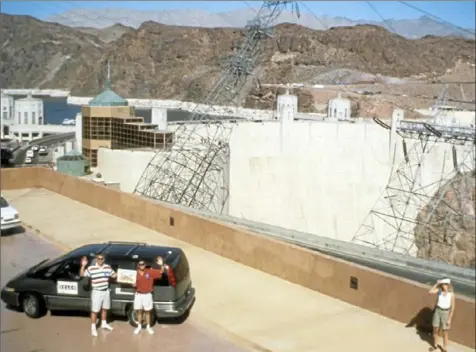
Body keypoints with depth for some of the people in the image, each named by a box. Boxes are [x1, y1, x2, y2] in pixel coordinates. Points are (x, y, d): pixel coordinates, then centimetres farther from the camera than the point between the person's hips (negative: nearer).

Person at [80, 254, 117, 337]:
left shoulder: (108, 267, 2)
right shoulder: (91, 268, -12)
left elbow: (114, 275, 14)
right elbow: (82, 275, -15)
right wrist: (83, 266, -28)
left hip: (106, 291, 5)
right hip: (97, 292, -5)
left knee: (105, 308, 20)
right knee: (95, 310, 0)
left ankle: (104, 324, 38)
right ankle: (93, 328, 11)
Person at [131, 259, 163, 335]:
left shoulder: (150, 271, -6)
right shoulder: (136, 273, -3)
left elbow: (161, 272, -9)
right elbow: (134, 284, 5)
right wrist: (134, 284, -17)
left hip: (147, 295, -1)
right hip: (138, 294, 1)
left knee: (147, 311, 8)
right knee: (139, 311, 9)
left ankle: (148, 327, 18)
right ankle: (139, 326, 23)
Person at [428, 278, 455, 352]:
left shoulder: (451, 294, -14)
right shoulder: (439, 290, -6)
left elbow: (452, 307, -10)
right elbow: (430, 292, -22)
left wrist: (449, 319, -11)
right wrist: (437, 284, -20)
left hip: (445, 313, -3)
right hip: (437, 311, 3)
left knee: (444, 333, 3)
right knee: (435, 330, 15)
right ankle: (435, 345, 36)